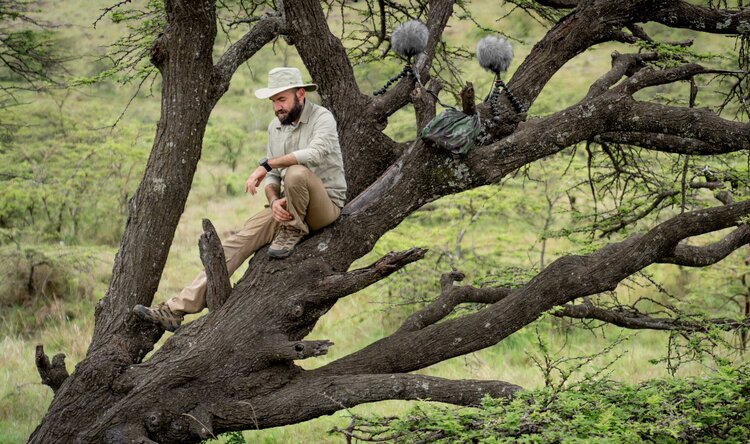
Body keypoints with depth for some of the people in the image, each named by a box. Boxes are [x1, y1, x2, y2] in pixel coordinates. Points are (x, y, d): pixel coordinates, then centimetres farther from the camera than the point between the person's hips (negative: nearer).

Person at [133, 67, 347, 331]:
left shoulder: (322, 118, -10)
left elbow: (315, 152, -32)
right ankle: (178, 309, -20)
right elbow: (272, 178, 11)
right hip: (288, 209, 6)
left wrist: (266, 165, -28)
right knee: (241, 240, -14)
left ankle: (294, 232, -10)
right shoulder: (275, 127, 12)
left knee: (296, 172, -37)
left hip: (327, 204, -6)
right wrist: (274, 201, -13)